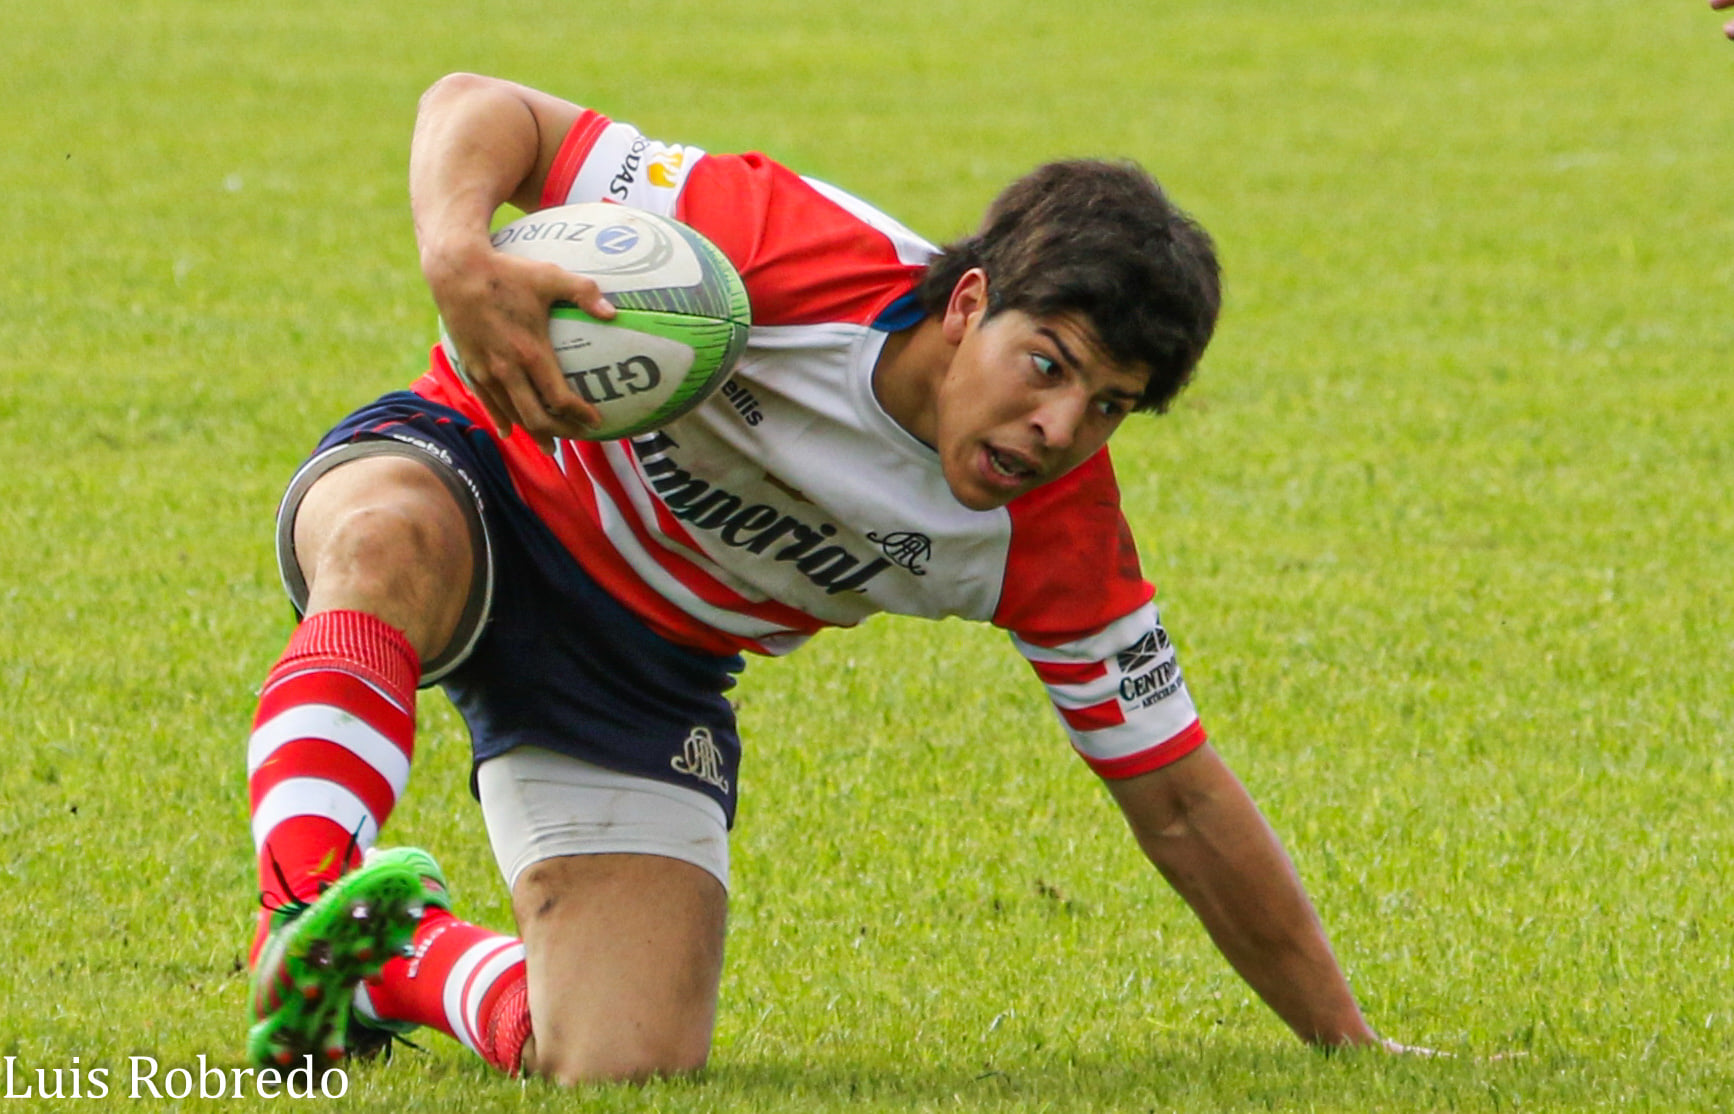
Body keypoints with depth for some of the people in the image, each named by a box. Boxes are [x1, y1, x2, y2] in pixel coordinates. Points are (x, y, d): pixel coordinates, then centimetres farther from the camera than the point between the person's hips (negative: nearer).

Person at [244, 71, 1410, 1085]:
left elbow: (1181, 804, -5)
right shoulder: (798, 253, -29)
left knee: (628, 1070, -14)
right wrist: (459, 258, -47)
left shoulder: (1060, 538, -17)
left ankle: (412, 964, 16)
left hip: (644, 671, 4)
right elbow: (478, 109, -24)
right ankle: (305, 916, -53)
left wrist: (1349, 1047, -5)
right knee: (396, 538, -43)